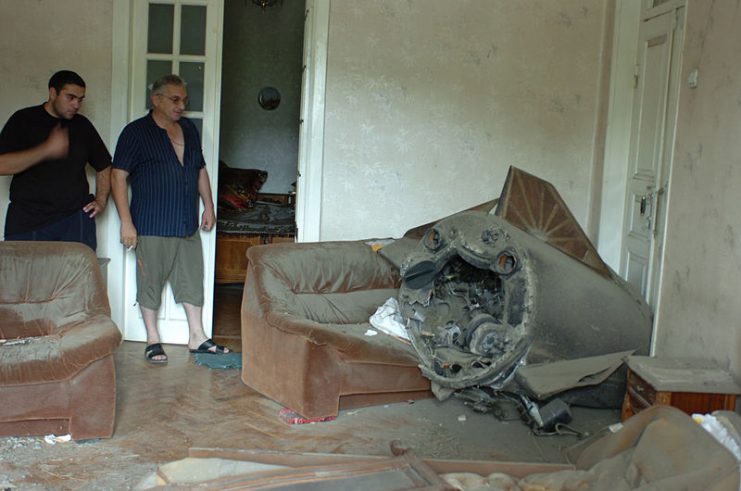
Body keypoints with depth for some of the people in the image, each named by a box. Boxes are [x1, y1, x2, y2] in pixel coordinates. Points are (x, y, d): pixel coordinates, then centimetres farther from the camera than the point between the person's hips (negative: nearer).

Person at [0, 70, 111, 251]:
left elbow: (104, 166, 25)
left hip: (76, 217, 2)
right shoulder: (23, 120, 4)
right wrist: (47, 150, -16)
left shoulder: (82, 125, 15)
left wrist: (101, 201, 12)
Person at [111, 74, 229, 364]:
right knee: (150, 282, 5)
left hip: (188, 225, 6)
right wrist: (126, 222, -16)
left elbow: (201, 170, 21)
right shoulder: (136, 132, -8)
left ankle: (197, 337, 22)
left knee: (192, 280, 11)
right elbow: (118, 177, -12)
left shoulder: (189, 129, 11)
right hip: (152, 227, -6)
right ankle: (153, 340, 18)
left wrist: (208, 206, 15)